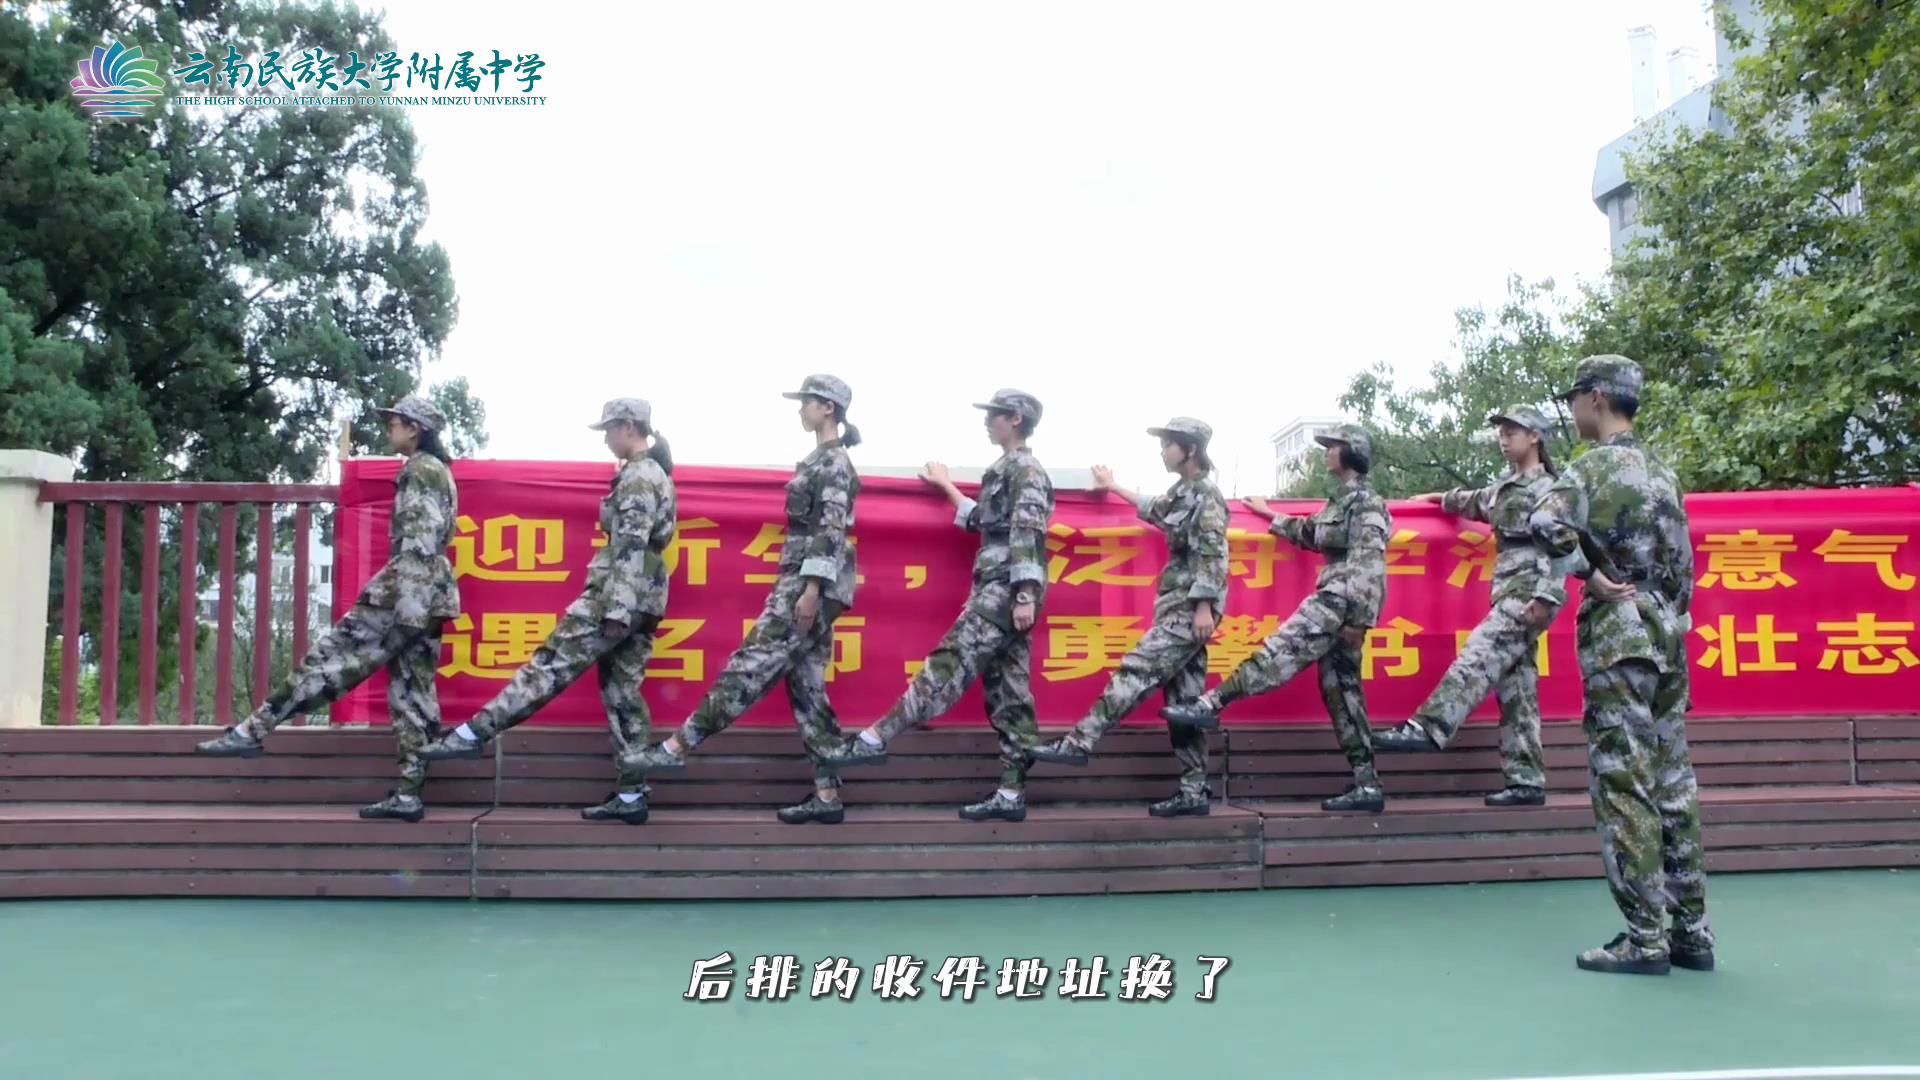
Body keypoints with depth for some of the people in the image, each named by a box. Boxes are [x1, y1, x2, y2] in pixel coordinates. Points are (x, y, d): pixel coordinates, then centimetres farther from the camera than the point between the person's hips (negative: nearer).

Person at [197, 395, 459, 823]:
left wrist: (405, 606, -23)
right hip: (428, 596, 10)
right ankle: (407, 795, 2)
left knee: (334, 656, -6)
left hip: (409, 592, -10)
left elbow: (419, 545, -18)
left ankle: (253, 730, -3)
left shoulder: (420, 469, -8)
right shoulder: (437, 470, 23)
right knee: (412, 690, 4)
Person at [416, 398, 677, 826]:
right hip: (641, 601, 10)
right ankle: (632, 797, 5)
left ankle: (473, 734, -6)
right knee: (623, 691, 7)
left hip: (619, 597, -10)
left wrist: (615, 609, -24)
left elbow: (630, 548, -20)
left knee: (549, 667, -8)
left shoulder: (638, 476, -11)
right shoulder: (654, 474, 21)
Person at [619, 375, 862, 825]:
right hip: (804, 580, 10)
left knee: (752, 666, -10)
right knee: (807, 687, 6)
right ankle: (827, 795, 4)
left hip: (811, 582, -10)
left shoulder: (834, 461, -8)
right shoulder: (823, 460, 21)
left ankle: (677, 747, -9)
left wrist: (811, 588, -23)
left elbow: (832, 531, -17)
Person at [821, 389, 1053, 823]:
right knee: (1009, 693, 5)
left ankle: (875, 739, -17)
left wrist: (1027, 595, -25)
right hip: (999, 591, 10)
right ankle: (1011, 794, 5)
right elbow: (983, 522, 35)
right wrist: (945, 485, 44)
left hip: (1004, 591, -10)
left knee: (949, 666, -13)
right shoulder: (1008, 470, 23)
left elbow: (1029, 535, -17)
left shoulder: (1025, 469, -6)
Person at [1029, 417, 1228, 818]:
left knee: (1137, 671, -15)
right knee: (1184, 699, 5)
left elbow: (1214, 555, -17)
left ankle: (1080, 741, -18)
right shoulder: (1181, 493, 17)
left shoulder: (1207, 494, -9)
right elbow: (1156, 511, 40)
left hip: (1190, 608, -9)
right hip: (1178, 606, 9)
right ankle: (1193, 792, 6)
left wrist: (1205, 607, -23)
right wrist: (1113, 487, 49)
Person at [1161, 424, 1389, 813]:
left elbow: (1369, 563, -17)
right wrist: (1269, 515, 45)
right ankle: (1366, 785, 4)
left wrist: (1358, 618, -23)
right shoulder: (1343, 500, 21)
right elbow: (1309, 534, 37)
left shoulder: (1365, 502, -8)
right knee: (1341, 690, 5)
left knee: (1280, 652, -17)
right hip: (1335, 600, 10)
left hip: (1342, 600, -10)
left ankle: (1210, 705, -23)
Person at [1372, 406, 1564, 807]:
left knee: (1479, 655, -23)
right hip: (1509, 590, 9)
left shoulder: (1548, 490, -4)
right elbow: (1475, 502, 42)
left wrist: (1545, 596, -23)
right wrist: (1439, 499, 53)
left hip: (1529, 591, -9)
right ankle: (1526, 781, 4)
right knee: (1515, 688, 4)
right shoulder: (1506, 486, 20)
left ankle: (1428, 728, -34)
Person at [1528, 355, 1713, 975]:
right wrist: (1672, 618, 21)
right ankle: (1691, 930, 14)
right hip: (1667, 636, 8)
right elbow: (1683, 566, 18)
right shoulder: (1663, 474, 16)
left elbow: (1547, 528, -28)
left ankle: (1646, 939, -4)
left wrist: (1590, 575, -14)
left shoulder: (1593, 467, -8)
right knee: (1673, 785, 10)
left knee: (1624, 788, -5)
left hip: (1619, 639, -8)